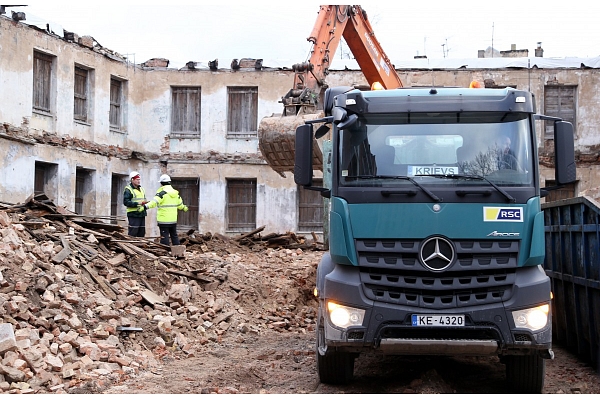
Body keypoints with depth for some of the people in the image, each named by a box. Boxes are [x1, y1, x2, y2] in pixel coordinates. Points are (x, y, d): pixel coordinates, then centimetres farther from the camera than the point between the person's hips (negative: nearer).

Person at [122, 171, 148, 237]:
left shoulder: (141, 189, 19)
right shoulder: (128, 190, -7)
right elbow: (126, 202, -17)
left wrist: (145, 203, 5)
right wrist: (138, 203, -23)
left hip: (142, 214, 8)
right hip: (133, 215, -8)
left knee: (142, 234, 10)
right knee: (132, 234, -8)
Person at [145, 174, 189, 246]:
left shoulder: (162, 193, -12)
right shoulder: (175, 193, 12)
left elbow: (155, 202, -27)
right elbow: (180, 204, 26)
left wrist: (146, 206, -37)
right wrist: (184, 208, 46)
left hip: (164, 220, -7)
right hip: (173, 219, 7)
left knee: (164, 236, -5)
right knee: (174, 235, 16)